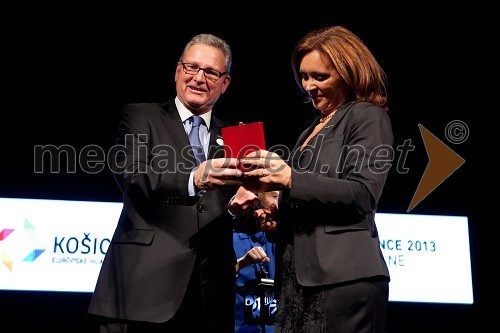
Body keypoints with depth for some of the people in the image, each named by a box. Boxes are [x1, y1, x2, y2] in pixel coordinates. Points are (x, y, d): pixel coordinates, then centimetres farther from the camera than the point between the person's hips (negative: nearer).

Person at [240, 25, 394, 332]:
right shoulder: (313, 130, 24)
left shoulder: (368, 117, 0)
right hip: (299, 278, 8)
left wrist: (291, 179, -16)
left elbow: (362, 195, -12)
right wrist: (274, 209, 8)